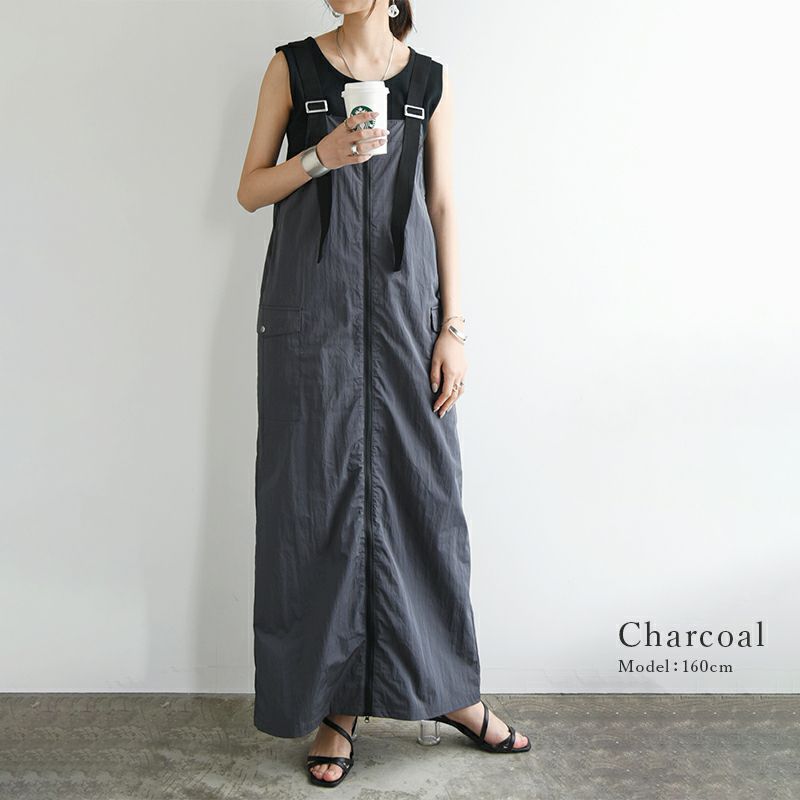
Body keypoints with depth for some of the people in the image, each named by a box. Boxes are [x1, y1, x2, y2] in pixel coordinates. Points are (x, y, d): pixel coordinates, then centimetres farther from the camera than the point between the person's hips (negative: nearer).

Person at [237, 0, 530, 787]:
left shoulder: (430, 79, 11)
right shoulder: (293, 66, 8)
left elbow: (443, 206, 7)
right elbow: (250, 190, 7)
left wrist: (453, 328, 1)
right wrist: (320, 156, -13)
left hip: (403, 305, 1)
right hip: (311, 305, -1)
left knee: (422, 487, 3)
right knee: (319, 493, 1)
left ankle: (450, 689, 20)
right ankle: (336, 702, 15)